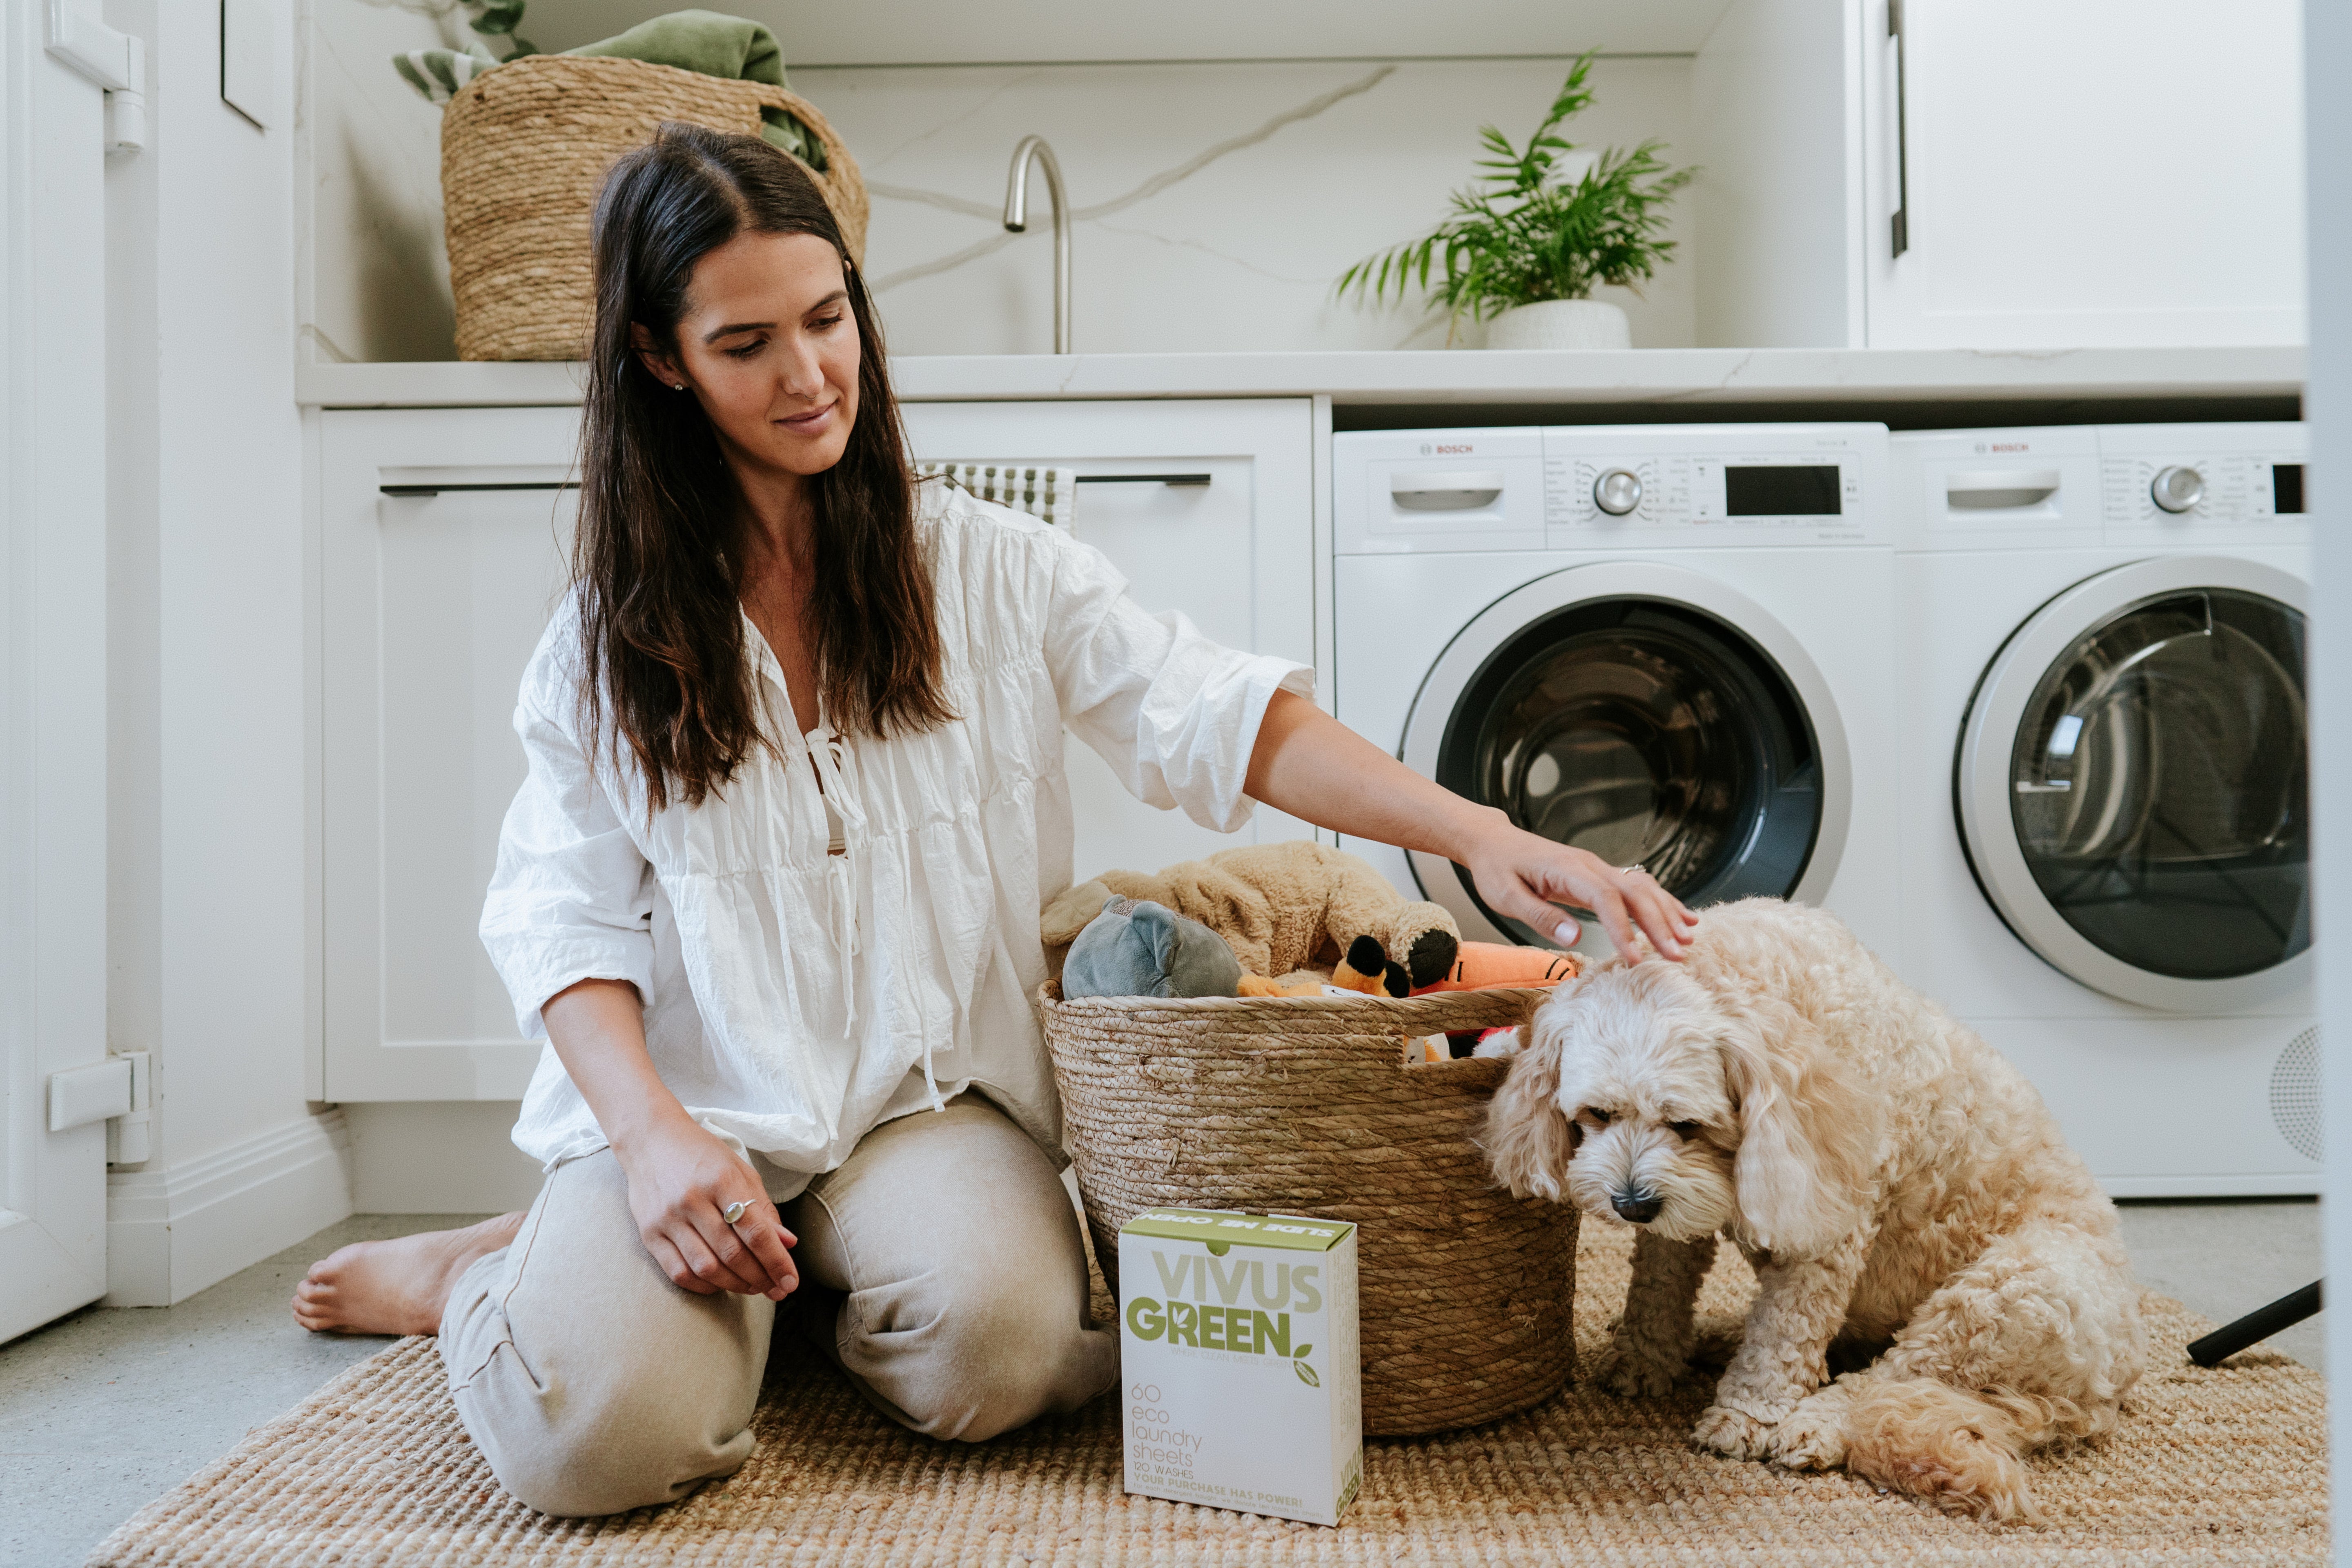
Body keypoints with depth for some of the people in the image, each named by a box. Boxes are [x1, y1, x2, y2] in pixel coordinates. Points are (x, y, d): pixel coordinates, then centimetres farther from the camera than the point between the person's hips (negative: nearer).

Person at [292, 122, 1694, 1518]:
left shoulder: (985, 566, 2)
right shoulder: (609, 635, 4)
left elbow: (1227, 721, -5)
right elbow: (567, 915, 0)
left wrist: (1482, 836, -19)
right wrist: (654, 1136, -19)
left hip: (927, 1089, 1)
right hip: (697, 1097, 0)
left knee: (996, 1346, -29)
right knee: (598, 1432, -24)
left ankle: (794, 1280, 3)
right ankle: (502, 1268, 11)